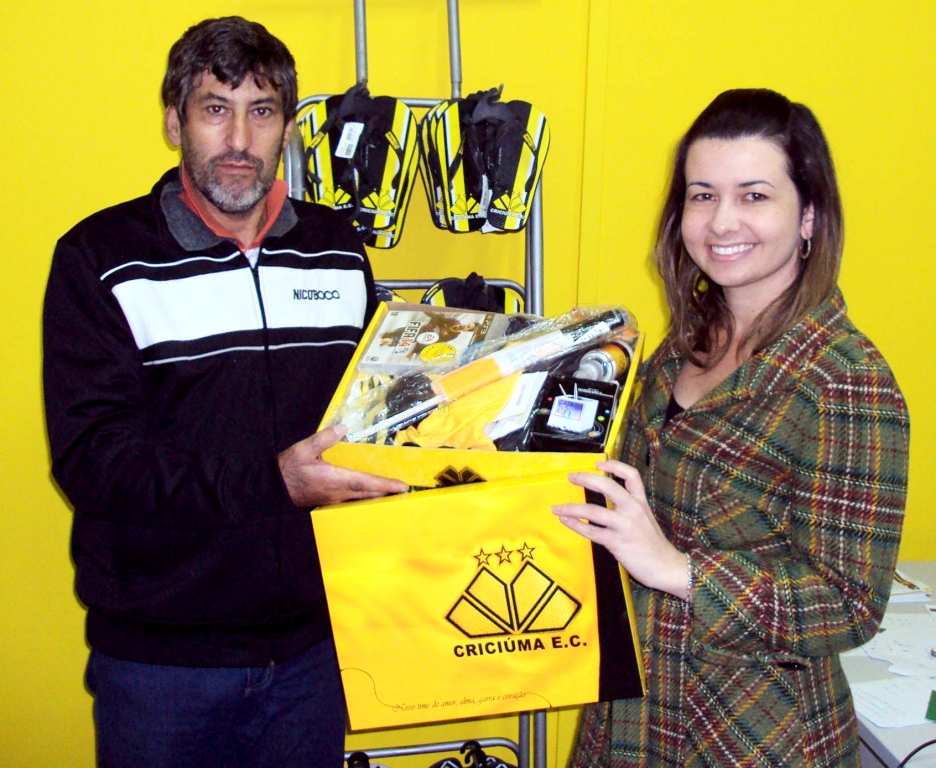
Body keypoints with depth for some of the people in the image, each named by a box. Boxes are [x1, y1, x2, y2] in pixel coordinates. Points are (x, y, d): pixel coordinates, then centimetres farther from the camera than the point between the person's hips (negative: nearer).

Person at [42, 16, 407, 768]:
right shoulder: (100, 257, -6)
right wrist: (273, 482, -26)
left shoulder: (338, 249, 7)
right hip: (158, 656, -3)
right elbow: (88, 456, -16)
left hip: (311, 644, 4)